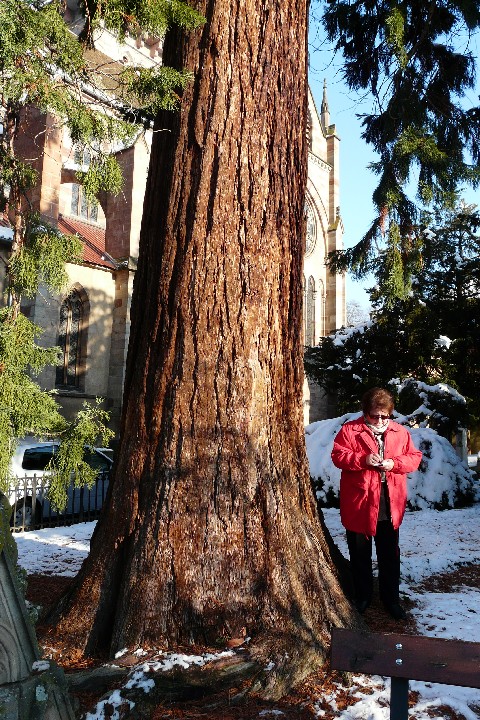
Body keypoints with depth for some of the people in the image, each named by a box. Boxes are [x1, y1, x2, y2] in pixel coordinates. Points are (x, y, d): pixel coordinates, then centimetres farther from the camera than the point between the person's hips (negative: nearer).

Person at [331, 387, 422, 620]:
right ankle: (362, 596, 31)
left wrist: (394, 463, -14)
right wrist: (363, 460, -25)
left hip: (390, 506, 2)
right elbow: (338, 456, -10)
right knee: (360, 555, 13)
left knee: (390, 555, 13)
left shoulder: (401, 432, 4)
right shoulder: (350, 430, -5)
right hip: (359, 504, -2)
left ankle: (391, 598, 29)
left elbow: (415, 457, 5)